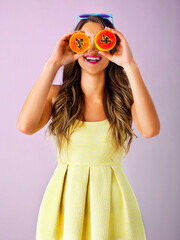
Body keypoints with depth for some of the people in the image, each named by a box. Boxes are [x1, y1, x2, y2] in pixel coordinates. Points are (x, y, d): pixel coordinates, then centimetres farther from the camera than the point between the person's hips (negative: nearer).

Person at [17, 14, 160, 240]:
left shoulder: (125, 97, -2)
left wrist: (130, 66, -21)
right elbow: (26, 125, -22)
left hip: (111, 200, 0)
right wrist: (53, 64, -18)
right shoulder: (57, 95, -1)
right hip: (65, 199, 0)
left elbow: (150, 130, -23)